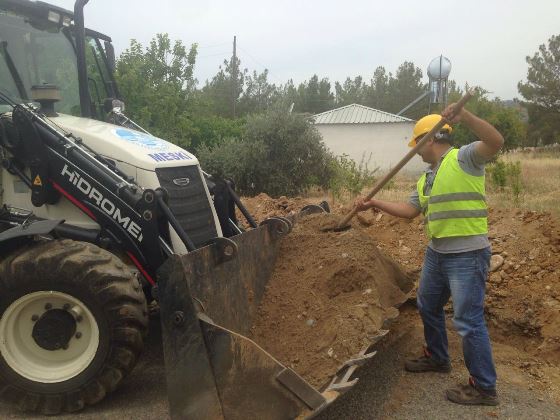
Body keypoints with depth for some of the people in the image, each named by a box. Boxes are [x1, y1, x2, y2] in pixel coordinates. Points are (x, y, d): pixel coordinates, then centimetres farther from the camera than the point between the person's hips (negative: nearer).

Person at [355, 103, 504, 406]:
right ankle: (437, 358, 44)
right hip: (436, 252, 10)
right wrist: (374, 204, 12)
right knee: (428, 306, 23)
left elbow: (495, 142, -28)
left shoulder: (464, 158, -10)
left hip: (467, 255, -10)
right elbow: (409, 210, 16)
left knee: (468, 321, -4)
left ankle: (484, 388, 11)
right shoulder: (426, 178, 15)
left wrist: (464, 116, -38)